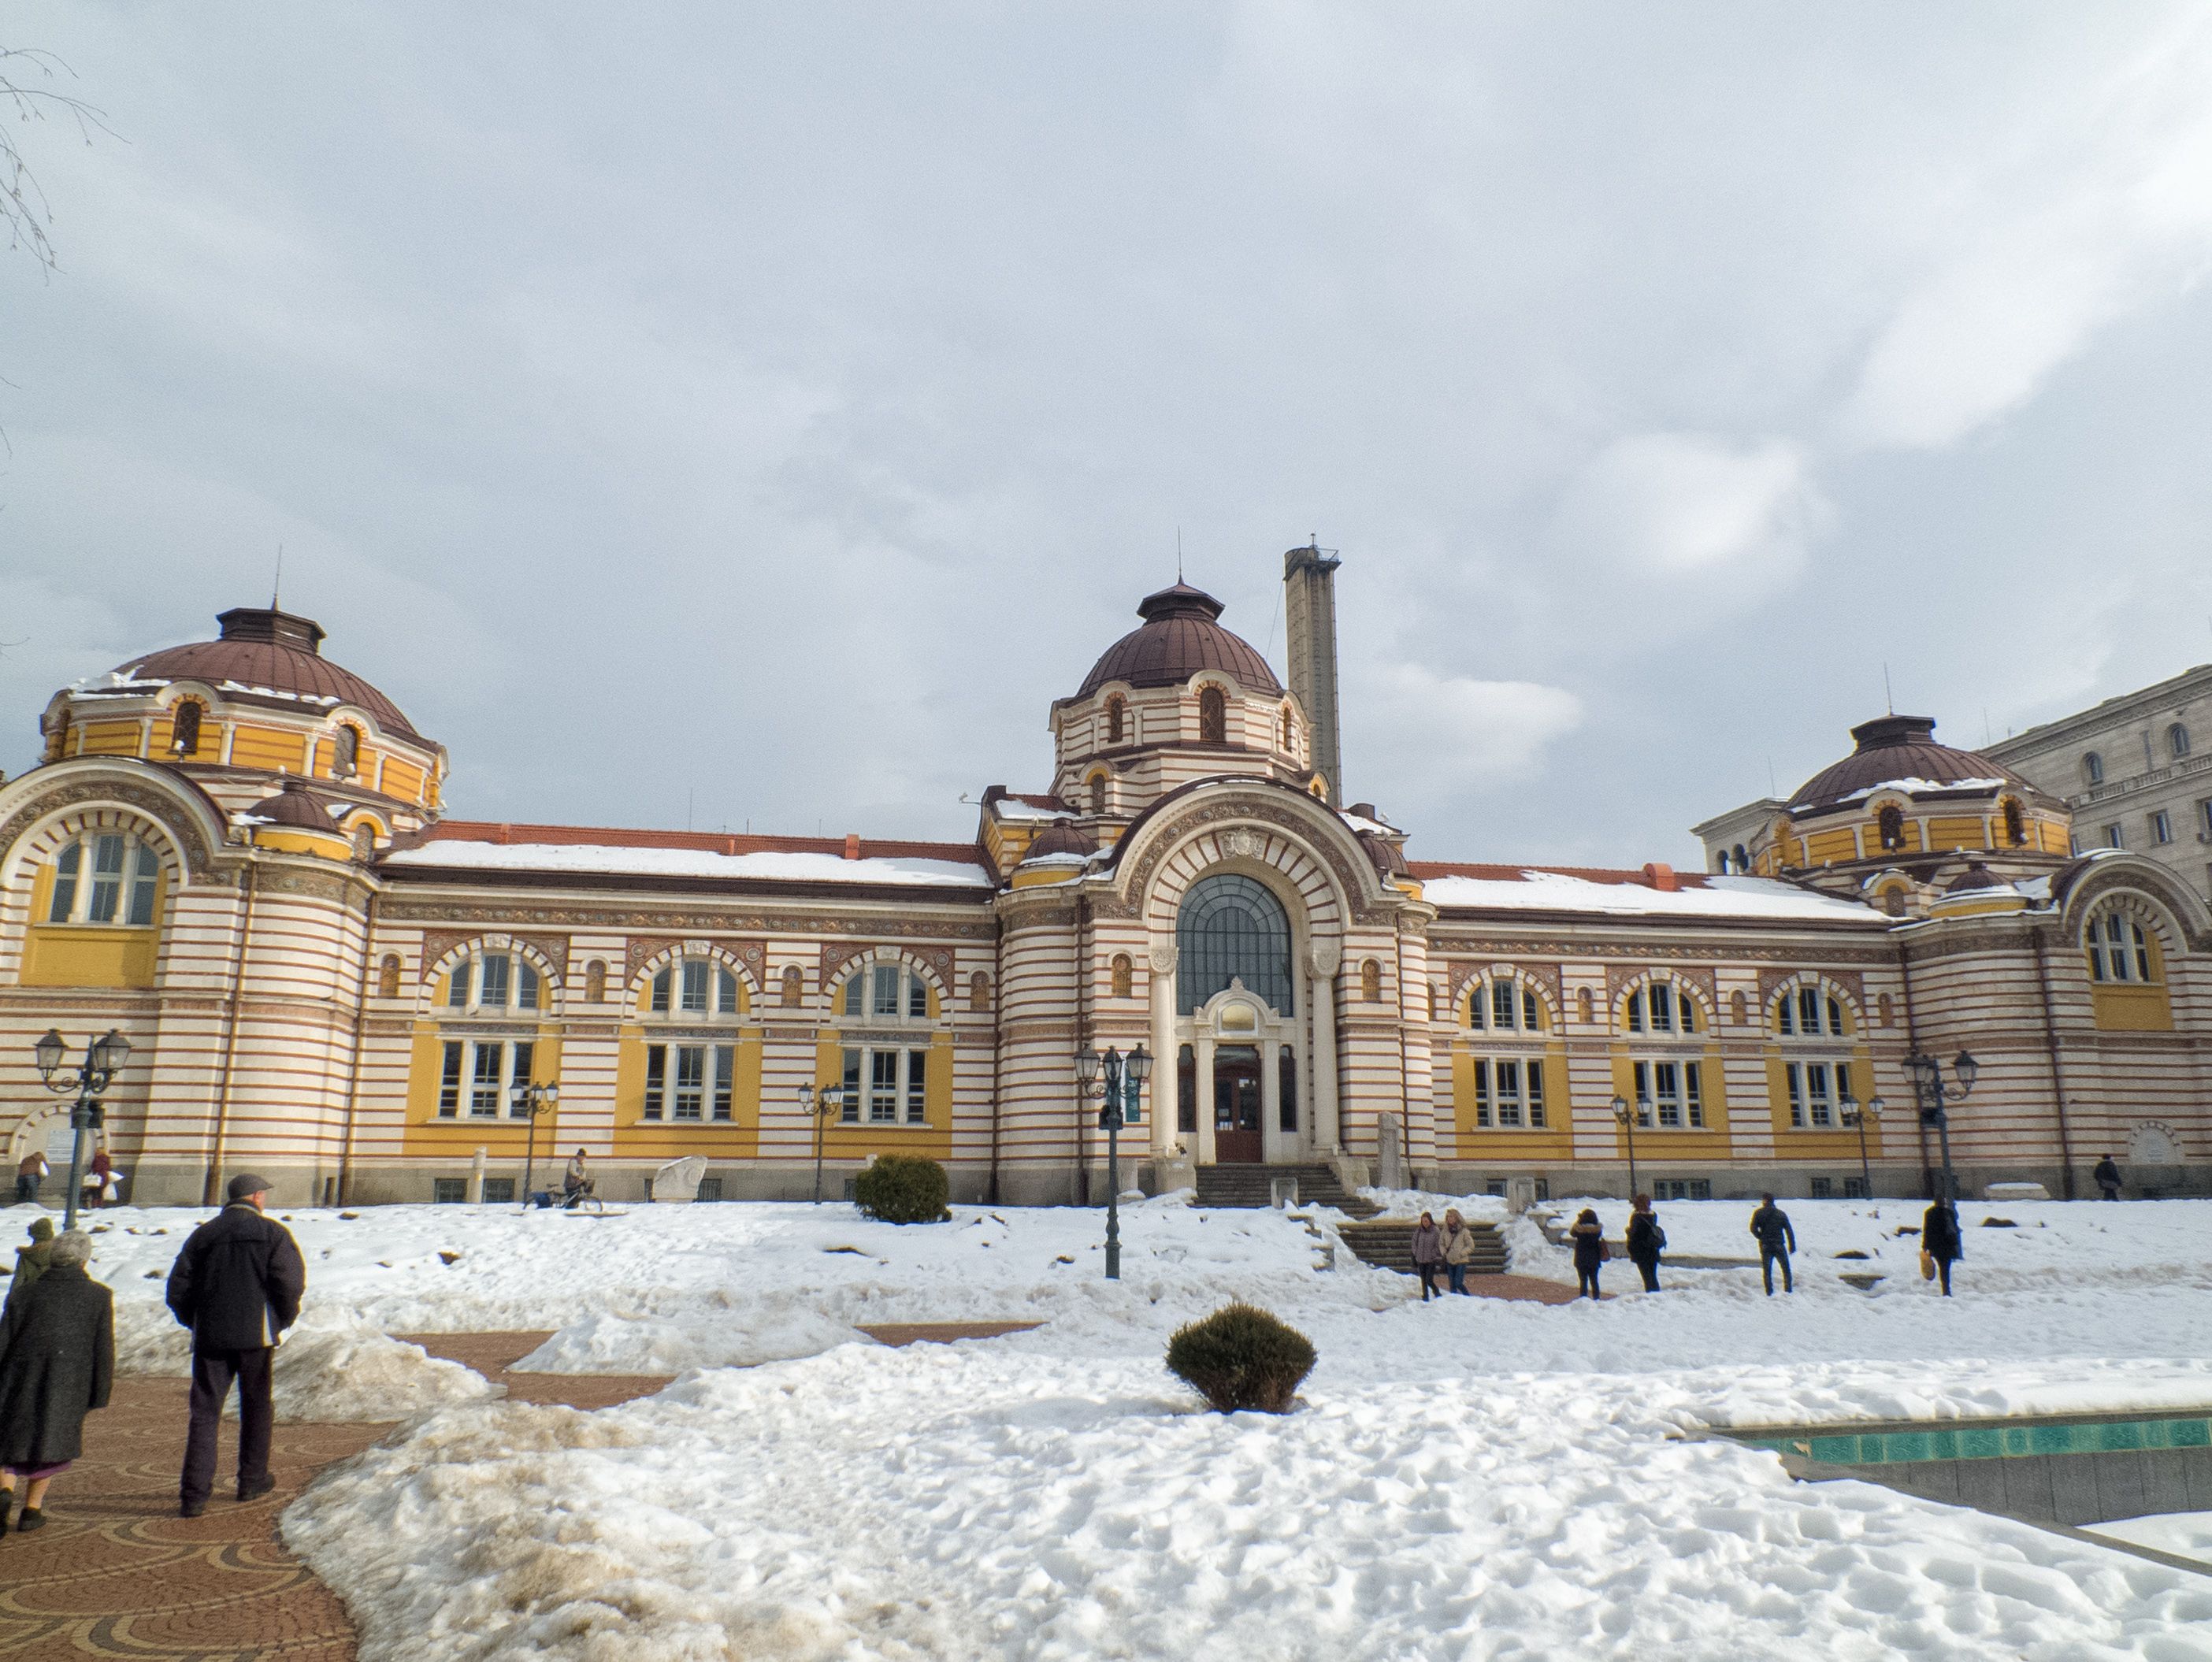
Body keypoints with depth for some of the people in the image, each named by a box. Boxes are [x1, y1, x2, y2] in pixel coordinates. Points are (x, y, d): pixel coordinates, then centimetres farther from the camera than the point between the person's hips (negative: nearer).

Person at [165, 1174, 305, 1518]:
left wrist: (196, 1322, 20)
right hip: (255, 1334, -2)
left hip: (209, 1335, 2)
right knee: (256, 1408, 14)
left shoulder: (204, 1234, 10)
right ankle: (253, 1481, 22)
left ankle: (194, 1494, -2)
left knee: (204, 1412, 4)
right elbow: (290, 1282, -11)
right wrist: (284, 1320, 4)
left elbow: (178, 1288, 7)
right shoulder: (273, 1233, -1)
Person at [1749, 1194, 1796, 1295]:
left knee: (1767, 1271, 6)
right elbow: (1789, 1231, 3)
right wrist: (1792, 1246, 5)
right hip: (1779, 1246, 1)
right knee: (1786, 1269, 11)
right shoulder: (1781, 1214, 6)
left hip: (1765, 1246, -1)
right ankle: (1788, 1290, 5)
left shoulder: (1759, 1213, -1)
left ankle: (1769, 1293, 3)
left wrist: (1761, 1237, 3)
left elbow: (1753, 1228, -12)